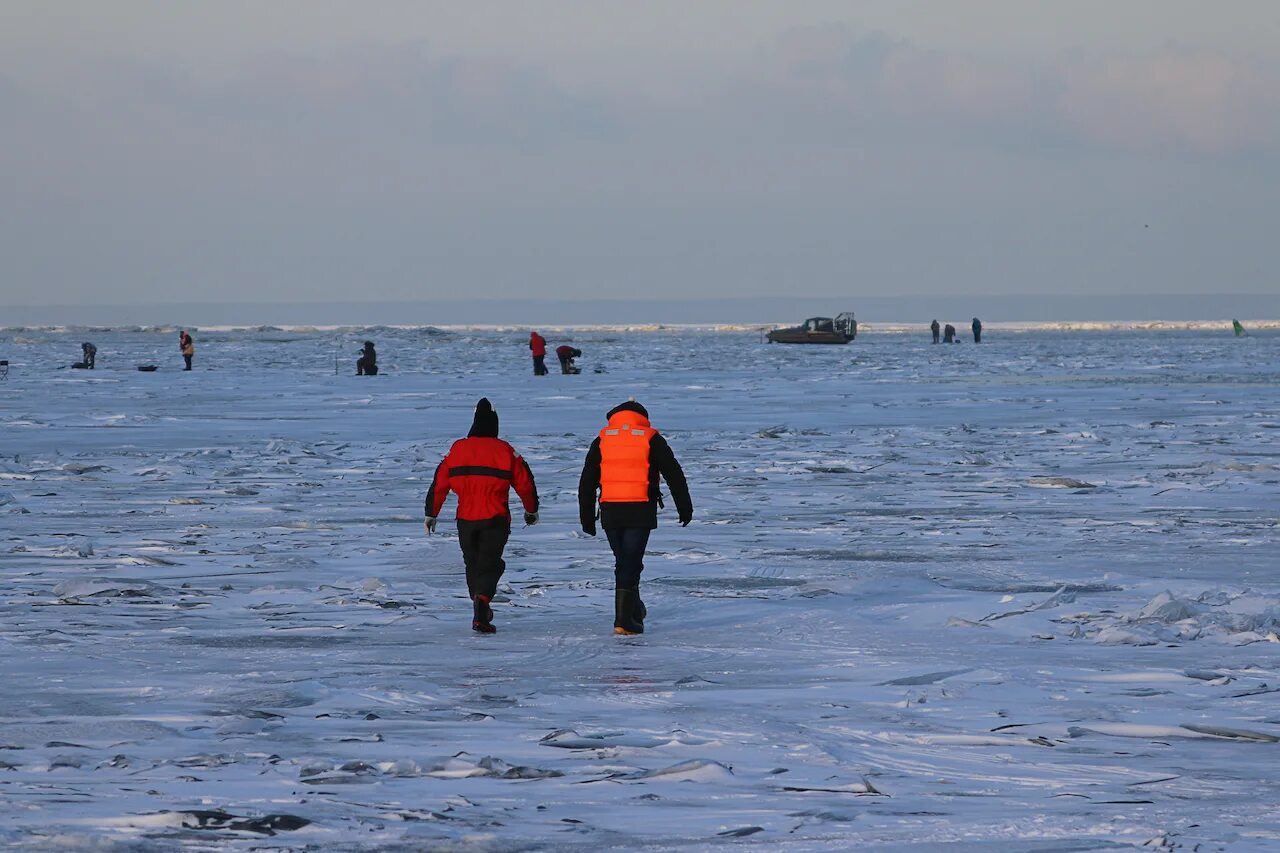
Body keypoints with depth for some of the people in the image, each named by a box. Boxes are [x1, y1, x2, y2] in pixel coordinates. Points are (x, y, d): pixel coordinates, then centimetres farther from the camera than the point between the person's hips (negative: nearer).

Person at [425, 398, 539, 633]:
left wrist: (431, 514, 15)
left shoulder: (458, 449, 3)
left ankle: (481, 609, 31)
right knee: (489, 564, -2)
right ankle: (482, 600, -27)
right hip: (495, 518, -2)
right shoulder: (505, 451, -2)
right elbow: (524, 482, 5)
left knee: (472, 563, 19)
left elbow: (439, 483, 5)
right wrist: (531, 510, 22)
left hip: (465, 519, 2)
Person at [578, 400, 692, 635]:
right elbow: (674, 474, 3)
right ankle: (624, 620, -8)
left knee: (623, 562, 18)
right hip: (640, 512, -2)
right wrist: (685, 507, 11)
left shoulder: (602, 440, 10)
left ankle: (634, 610, 24)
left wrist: (587, 518, 14)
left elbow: (587, 482, 9)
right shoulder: (650, 439, 3)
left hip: (610, 512, 2)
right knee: (630, 564, -2)